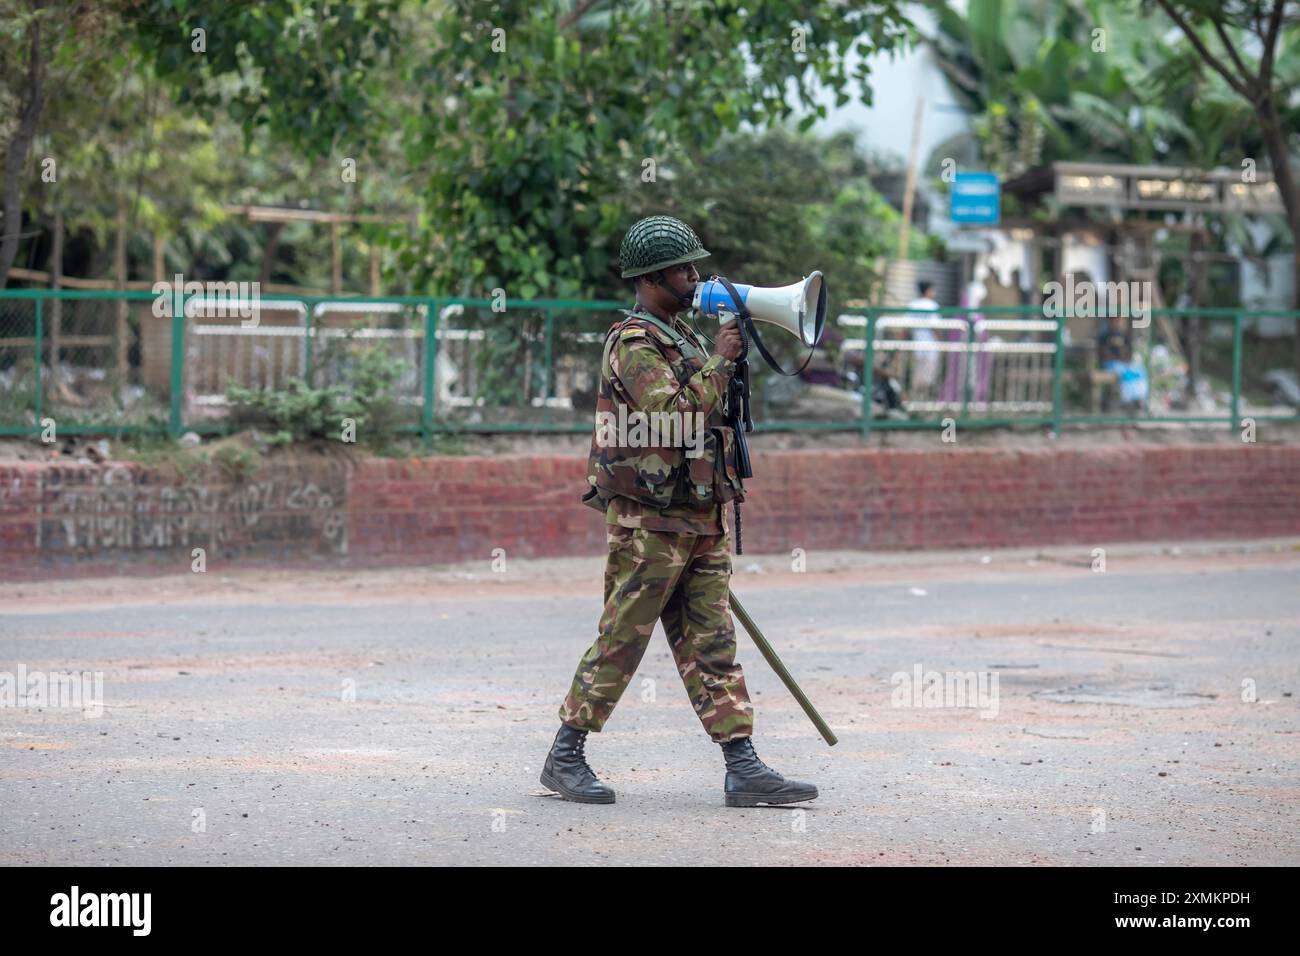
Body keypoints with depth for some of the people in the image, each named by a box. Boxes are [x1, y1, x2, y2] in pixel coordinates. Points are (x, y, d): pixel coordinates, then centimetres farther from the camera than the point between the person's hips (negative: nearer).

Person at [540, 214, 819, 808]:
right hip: (649, 522, -9)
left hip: (701, 520, 9)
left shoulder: (682, 336, 17)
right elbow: (676, 415, -26)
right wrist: (720, 360, -17)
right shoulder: (634, 344, -13)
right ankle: (565, 757, 8)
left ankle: (743, 769, 1)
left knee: (711, 644, 4)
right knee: (621, 641, -2)